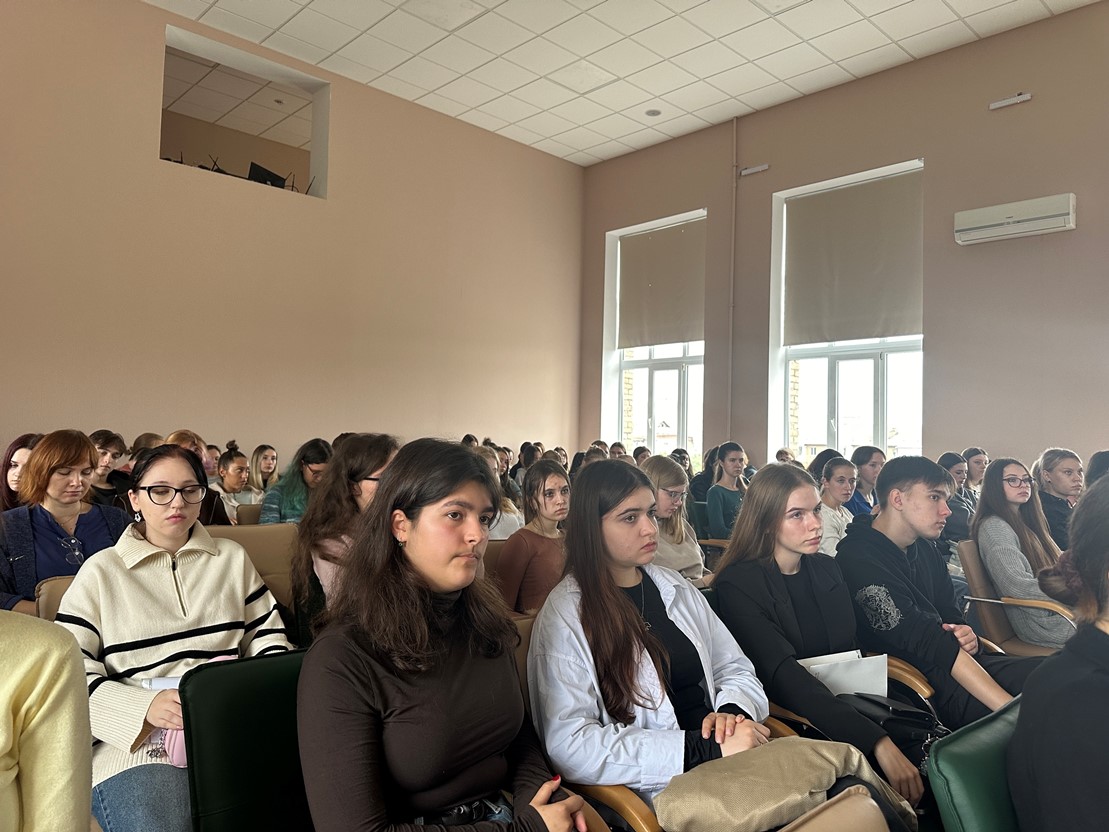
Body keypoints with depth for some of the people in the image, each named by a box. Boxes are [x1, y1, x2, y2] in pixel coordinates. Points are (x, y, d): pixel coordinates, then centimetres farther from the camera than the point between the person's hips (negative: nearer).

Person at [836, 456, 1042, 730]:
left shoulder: (925, 549, 14)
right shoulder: (859, 560, -17)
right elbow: (925, 643, -22)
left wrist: (966, 637, -7)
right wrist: (1010, 707, -26)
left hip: (951, 664, 9)